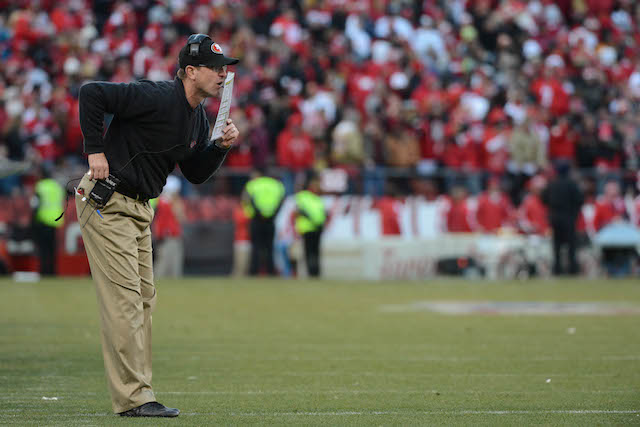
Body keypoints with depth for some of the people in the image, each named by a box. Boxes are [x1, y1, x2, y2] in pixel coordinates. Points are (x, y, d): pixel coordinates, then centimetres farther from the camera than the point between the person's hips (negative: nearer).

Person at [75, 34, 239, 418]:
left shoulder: (198, 118, 9)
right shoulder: (156, 98, -20)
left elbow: (195, 173, 15)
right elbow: (92, 93, -24)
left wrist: (220, 147, -2)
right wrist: (95, 150, -22)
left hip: (139, 208, 10)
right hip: (106, 202, -10)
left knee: (144, 298, 10)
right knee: (124, 297, -12)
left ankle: (137, 395, 16)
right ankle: (133, 397, -14)